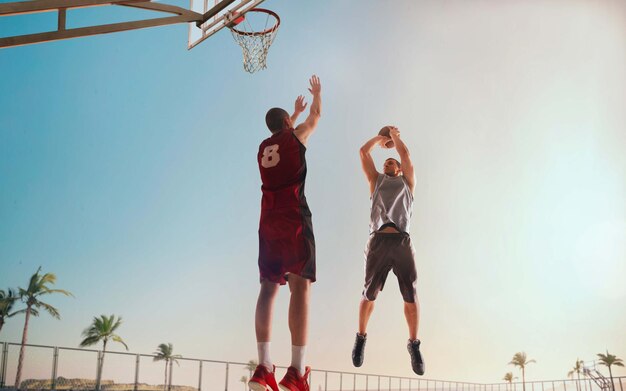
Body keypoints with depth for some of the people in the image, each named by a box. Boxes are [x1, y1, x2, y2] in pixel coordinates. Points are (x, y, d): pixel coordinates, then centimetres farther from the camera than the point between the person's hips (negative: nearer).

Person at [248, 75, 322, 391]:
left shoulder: (264, 147, 23)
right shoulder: (296, 135, 9)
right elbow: (316, 116, 28)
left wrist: (296, 111, 60)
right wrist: (316, 93, 47)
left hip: (268, 221, 6)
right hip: (294, 218, -6)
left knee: (269, 286, 1)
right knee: (300, 285, -12)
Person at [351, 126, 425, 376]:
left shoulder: (407, 182, 27)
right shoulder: (376, 180, 28)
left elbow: (405, 154, 21)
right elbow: (364, 152, 26)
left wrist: (395, 135, 35)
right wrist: (380, 138, 41)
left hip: (402, 241, 0)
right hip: (378, 241, 0)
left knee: (411, 296, -6)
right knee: (369, 294, 0)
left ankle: (413, 343, 9)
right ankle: (361, 337, 21)